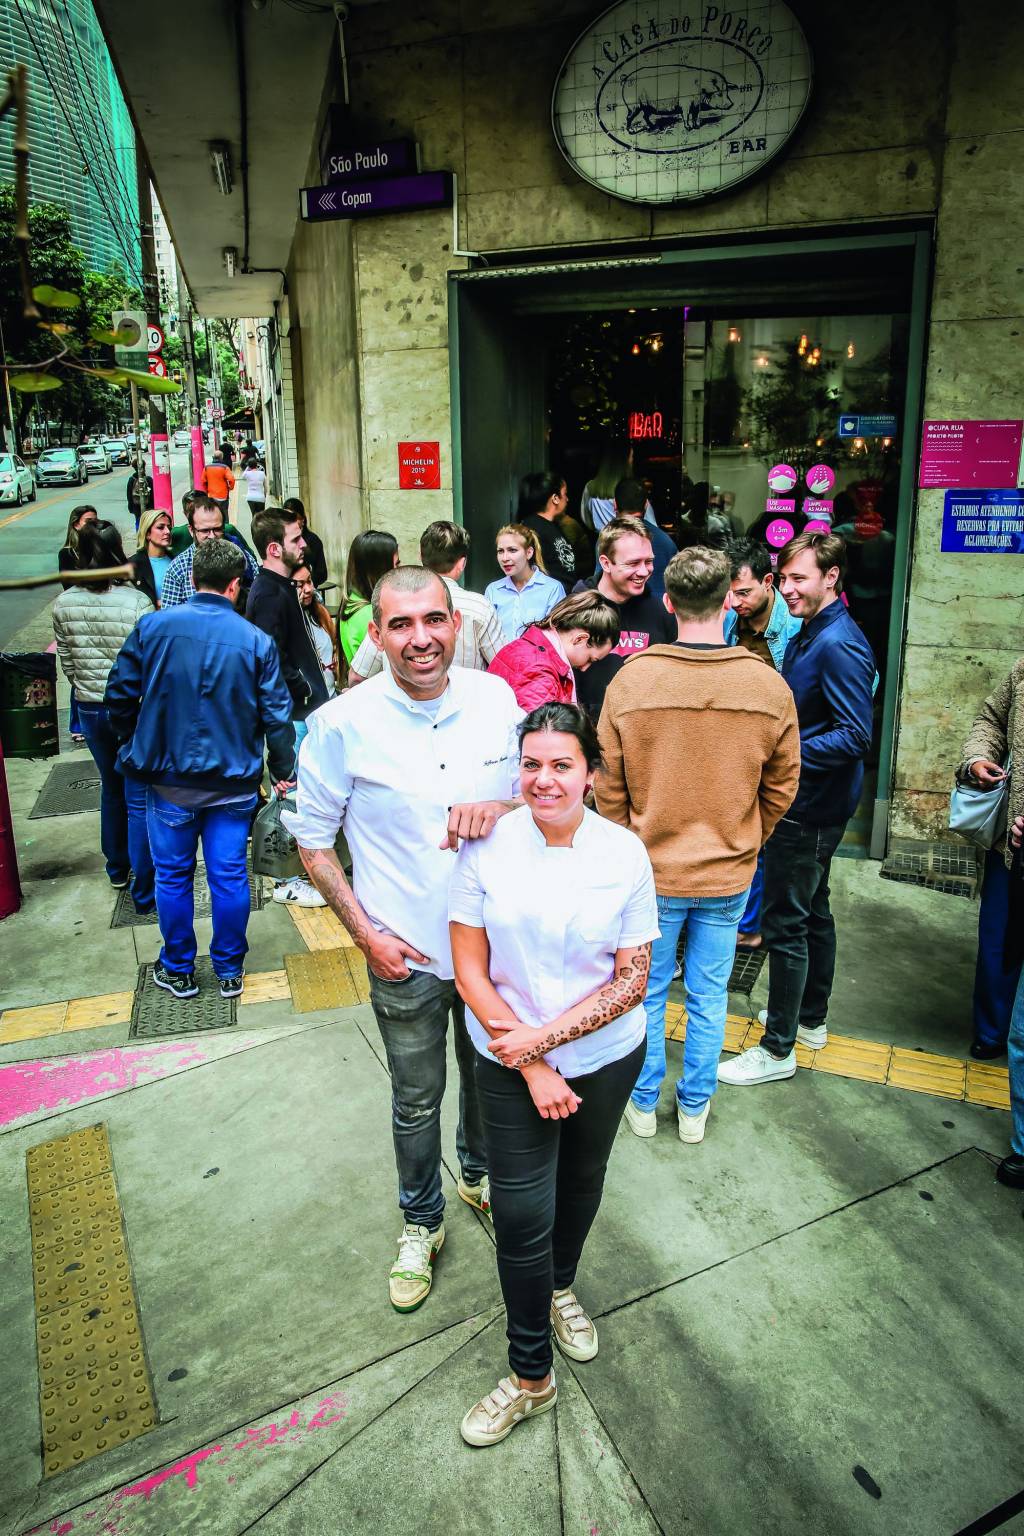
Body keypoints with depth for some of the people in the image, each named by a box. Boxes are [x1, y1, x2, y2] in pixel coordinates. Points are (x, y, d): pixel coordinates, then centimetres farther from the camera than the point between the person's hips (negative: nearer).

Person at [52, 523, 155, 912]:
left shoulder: (63, 605, -5)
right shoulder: (137, 603, -19)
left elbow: (67, 664, 5)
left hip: (90, 709, 5)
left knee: (111, 788, 24)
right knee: (139, 800, 4)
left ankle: (116, 868, 40)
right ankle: (143, 891, 9)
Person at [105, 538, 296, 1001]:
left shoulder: (153, 626, -8)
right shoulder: (257, 641, -8)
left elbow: (120, 696, -1)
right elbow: (276, 715, -4)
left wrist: (133, 746, 17)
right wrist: (284, 771, 10)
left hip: (168, 777, 0)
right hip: (233, 781, 0)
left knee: (173, 875, 14)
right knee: (229, 876, 10)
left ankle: (178, 971, 28)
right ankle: (229, 971, 22)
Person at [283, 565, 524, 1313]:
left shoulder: (496, 697, -10)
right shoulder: (343, 723, -17)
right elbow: (313, 840, -6)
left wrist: (500, 808, -21)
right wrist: (365, 932, -12)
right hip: (406, 955, -2)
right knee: (417, 1100, 17)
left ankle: (481, 1176, 55)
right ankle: (422, 1222, 44)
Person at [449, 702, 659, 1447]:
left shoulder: (624, 853, -13)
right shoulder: (487, 847, -15)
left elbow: (633, 980, -10)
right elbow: (471, 973, -11)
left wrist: (544, 1037, -19)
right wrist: (533, 1069, -14)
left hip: (606, 1057, 2)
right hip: (510, 1064, -1)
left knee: (581, 1181, 22)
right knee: (521, 1213, 2)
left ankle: (562, 1287, 53)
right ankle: (531, 1375, 26)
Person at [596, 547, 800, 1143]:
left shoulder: (631, 680, -17)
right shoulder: (770, 687, -12)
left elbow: (608, 785, -9)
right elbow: (782, 787, -1)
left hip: (652, 871, -1)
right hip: (729, 873, 1)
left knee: (647, 989, 18)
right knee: (709, 995, 18)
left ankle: (644, 1103, 35)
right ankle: (695, 1107, 35)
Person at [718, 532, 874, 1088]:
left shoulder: (839, 645, -21)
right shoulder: (806, 636, 10)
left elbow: (856, 736, -25)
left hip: (811, 808, -10)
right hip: (803, 801, 10)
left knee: (785, 924, -1)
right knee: (812, 911, 21)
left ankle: (778, 1048, 12)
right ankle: (810, 1017, 38)